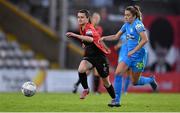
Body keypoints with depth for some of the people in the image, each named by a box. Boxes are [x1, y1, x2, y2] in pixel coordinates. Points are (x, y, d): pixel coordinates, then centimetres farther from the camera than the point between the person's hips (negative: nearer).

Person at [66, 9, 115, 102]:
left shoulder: (89, 28, -22)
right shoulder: (82, 28, 4)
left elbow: (90, 39, -46)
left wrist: (75, 35, -52)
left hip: (99, 56, -6)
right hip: (89, 55, 6)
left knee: (105, 81, 6)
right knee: (81, 69, -26)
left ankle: (114, 98, 26)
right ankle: (86, 89, -6)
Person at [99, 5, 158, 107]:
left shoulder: (138, 24, -15)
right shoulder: (127, 25, 8)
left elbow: (145, 39, -23)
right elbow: (116, 36, 19)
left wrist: (133, 51, -22)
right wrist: (104, 38, 4)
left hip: (138, 56, -7)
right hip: (130, 56, 7)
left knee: (135, 82, 4)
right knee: (118, 73, -11)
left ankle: (151, 80, 36)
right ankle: (117, 100, -7)